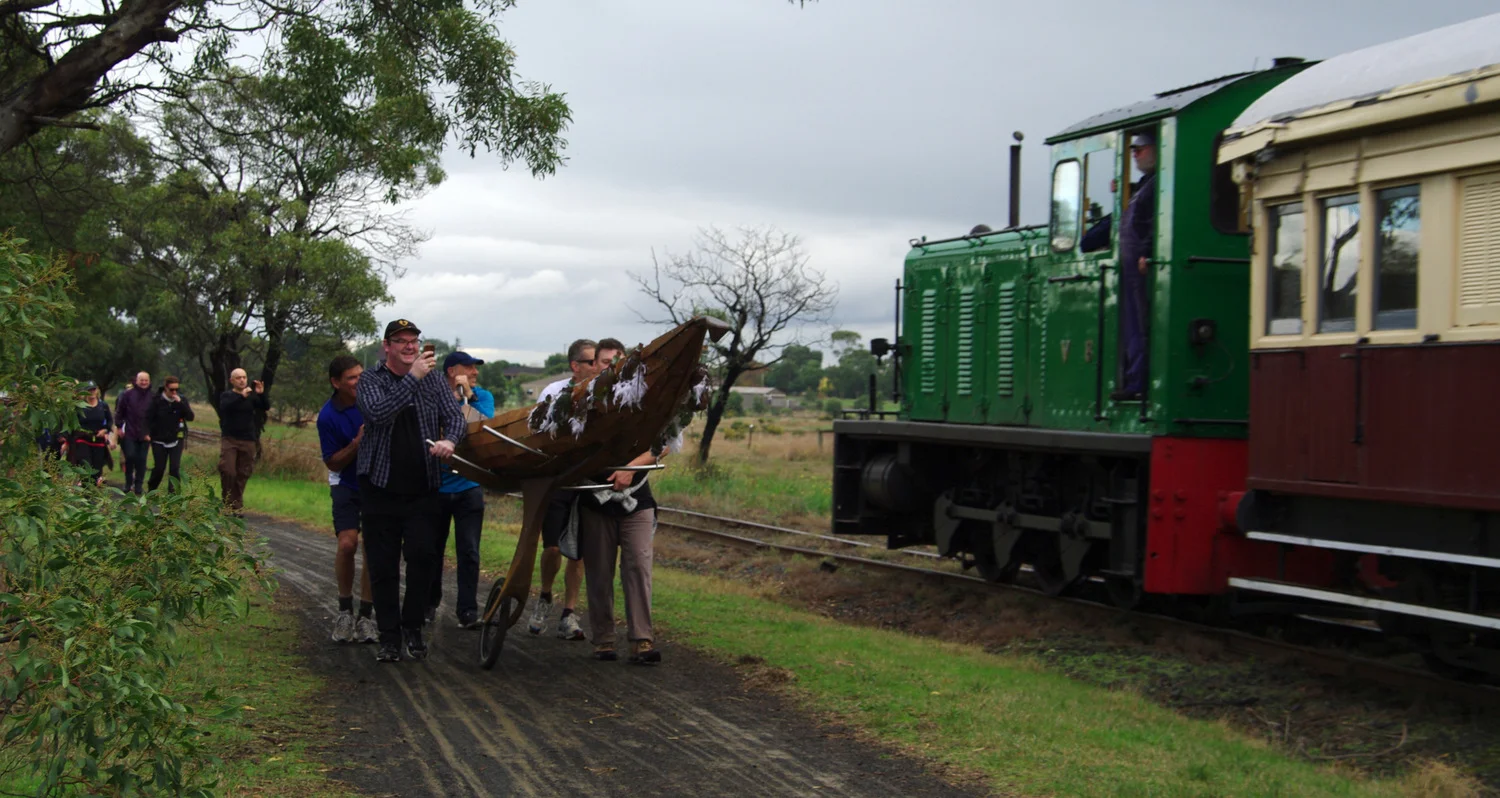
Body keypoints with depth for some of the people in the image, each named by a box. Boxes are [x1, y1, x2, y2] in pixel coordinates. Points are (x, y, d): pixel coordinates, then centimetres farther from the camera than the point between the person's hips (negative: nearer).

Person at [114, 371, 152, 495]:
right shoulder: (127, 394, 1)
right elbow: (119, 411, 7)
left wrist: (150, 432, 4)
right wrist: (119, 427, 3)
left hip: (144, 435, 1)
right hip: (129, 434, -1)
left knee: (141, 460, 1)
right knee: (130, 457, -7)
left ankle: (138, 487, 10)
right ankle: (128, 484, 8)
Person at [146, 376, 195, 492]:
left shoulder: (182, 400, 0)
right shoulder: (156, 400, -6)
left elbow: (190, 417, -10)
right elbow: (149, 418, -2)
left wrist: (180, 403, -20)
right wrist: (151, 433, -11)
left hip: (176, 440, 1)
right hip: (159, 440, -1)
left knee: (175, 468, -7)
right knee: (159, 468, 0)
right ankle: (151, 491, 21)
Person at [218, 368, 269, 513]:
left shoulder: (252, 396, 9)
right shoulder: (226, 396, 3)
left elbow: (266, 408, -3)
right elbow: (225, 406, -18)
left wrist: (261, 395, -22)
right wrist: (242, 396, -32)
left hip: (247, 441, 2)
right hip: (229, 439, -2)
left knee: (243, 475, 3)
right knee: (227, 471, -14)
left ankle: (236, 507, 10)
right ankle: (228, 505, -1)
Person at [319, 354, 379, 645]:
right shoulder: (328, 416, -14)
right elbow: (332, 463, -10)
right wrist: (358, 442, -25)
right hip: (347, 485, -2)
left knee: (373, 550, -1)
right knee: (347, 543, -19)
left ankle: (365, 616, 9)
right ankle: (345, 609, 0)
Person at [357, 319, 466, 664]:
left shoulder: (433, 380, 8)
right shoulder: (371, 381, 0)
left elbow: (456, 417, 1)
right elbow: (378, 414, -19)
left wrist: (449, 440, -21)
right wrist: (412, 378, -24)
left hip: (422, 489, 1)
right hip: (380, 488, -1)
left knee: (423, 556, -9)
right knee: (383, 565, 2)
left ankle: (413, 628, 8)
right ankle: (389, 636, 12)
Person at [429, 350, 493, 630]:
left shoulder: (483, 396, 6)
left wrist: (466, 396, -13)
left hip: (469, 485, 1)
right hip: (436, 484, -1)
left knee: (469, 552, -2)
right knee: (432, 549, 9)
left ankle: (468, 612, 2)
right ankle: (428, 606, 24)